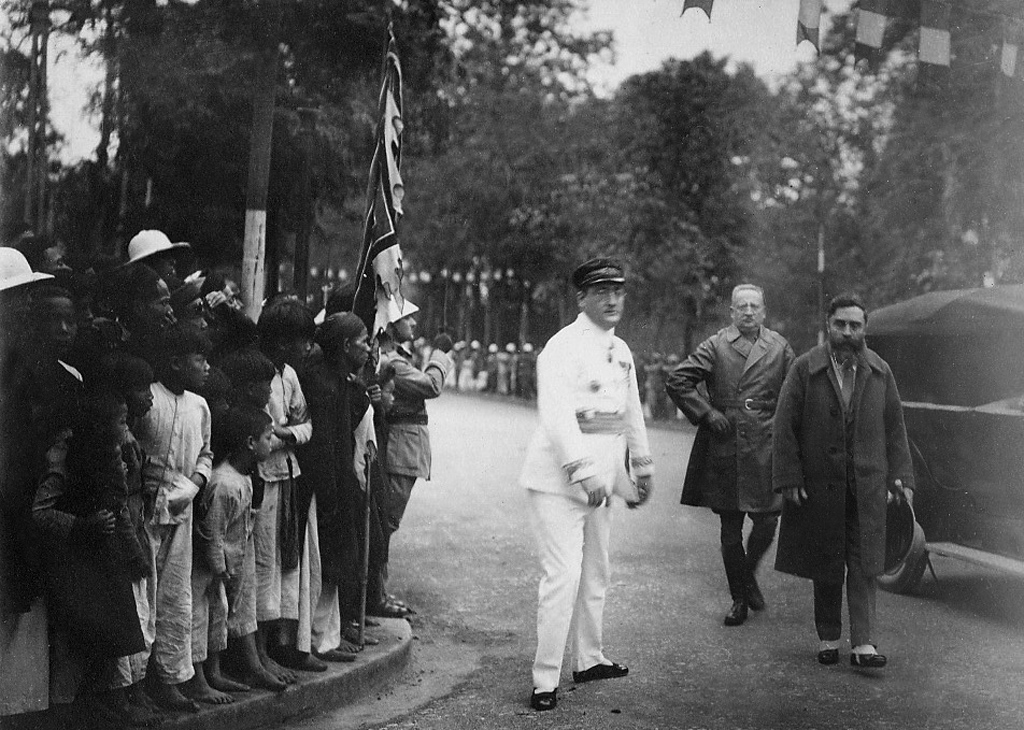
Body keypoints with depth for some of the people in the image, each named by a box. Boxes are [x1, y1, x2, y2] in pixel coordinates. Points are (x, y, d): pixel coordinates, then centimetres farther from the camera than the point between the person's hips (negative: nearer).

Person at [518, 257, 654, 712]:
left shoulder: (621, 351, 13)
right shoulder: (563, 347, -14)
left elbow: (632, 411, 23)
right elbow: (557, 413, -25)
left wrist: (642, 465, 25)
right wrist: (583, 470, -31)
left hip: (600, 479, 9)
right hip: (559, 481, -9)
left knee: (596, 573, 18)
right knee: (563, 576, -12)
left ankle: (589, 660, 34)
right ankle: (545, 682, -3)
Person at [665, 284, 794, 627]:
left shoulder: (780, 347, 9)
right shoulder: (715, 345, 3)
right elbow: (676, 381, 0)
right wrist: (706, 412, -5)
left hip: (765, 448, 1)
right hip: (723, 449, -1)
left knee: (767, 523, -3)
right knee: (730, 529, 5)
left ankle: (748, 574, 27)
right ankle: (738, 598, 19)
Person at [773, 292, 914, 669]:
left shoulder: (880, 371, 6)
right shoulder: (805, 368, -3)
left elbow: (894, 427, 9)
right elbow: (785, 426, -5)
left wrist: (900, 475, 2)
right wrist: (789, 478, -11)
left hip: (867, 484, 1)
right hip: (819, 484, -1)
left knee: (863, 566, -2)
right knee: (825, 566, 9)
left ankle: (863, 643, 1)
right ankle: (828, 638, 22)